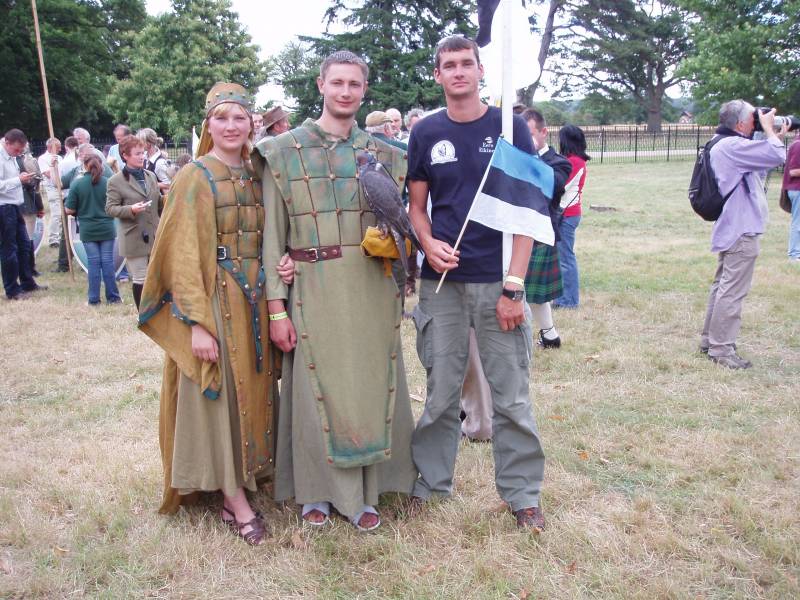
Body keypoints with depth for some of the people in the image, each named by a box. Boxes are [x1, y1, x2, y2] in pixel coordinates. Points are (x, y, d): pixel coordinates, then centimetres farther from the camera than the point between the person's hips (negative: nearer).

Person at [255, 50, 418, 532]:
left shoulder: (382, 153, 9)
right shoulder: (285, 152, 1)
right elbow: (273, 234, -2)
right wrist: (277, 306, -6)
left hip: (371, 287, 3)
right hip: (315, 288, -2)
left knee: (371, 384, 6)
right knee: (317, 387, 5)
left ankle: (364, 491, 21)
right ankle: (316, 489, 23)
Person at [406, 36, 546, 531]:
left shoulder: (510, 128, 1)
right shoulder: (426, 133, 8)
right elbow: (417, 205, 13)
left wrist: (514, 285, -10)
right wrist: (428, 242, -10)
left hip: (497, 282, -1)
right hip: (442, 281, 2)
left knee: (511, 396, 5)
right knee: (441, 392, 9)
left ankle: (522, 492, 20)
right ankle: (431, 482, 25)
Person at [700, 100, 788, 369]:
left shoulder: (725, 145, 15)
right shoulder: (732, 145, -19)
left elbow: (761, 166, 21)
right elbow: (775, 156, -22)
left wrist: (776, 137, 14)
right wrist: (768, 129, -7)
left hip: (732, 228, 11)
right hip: (742, 231, -11)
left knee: (723, 285, 17)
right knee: (733, 291, -6)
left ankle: (710, 340, 25)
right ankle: (721, 349, -1)